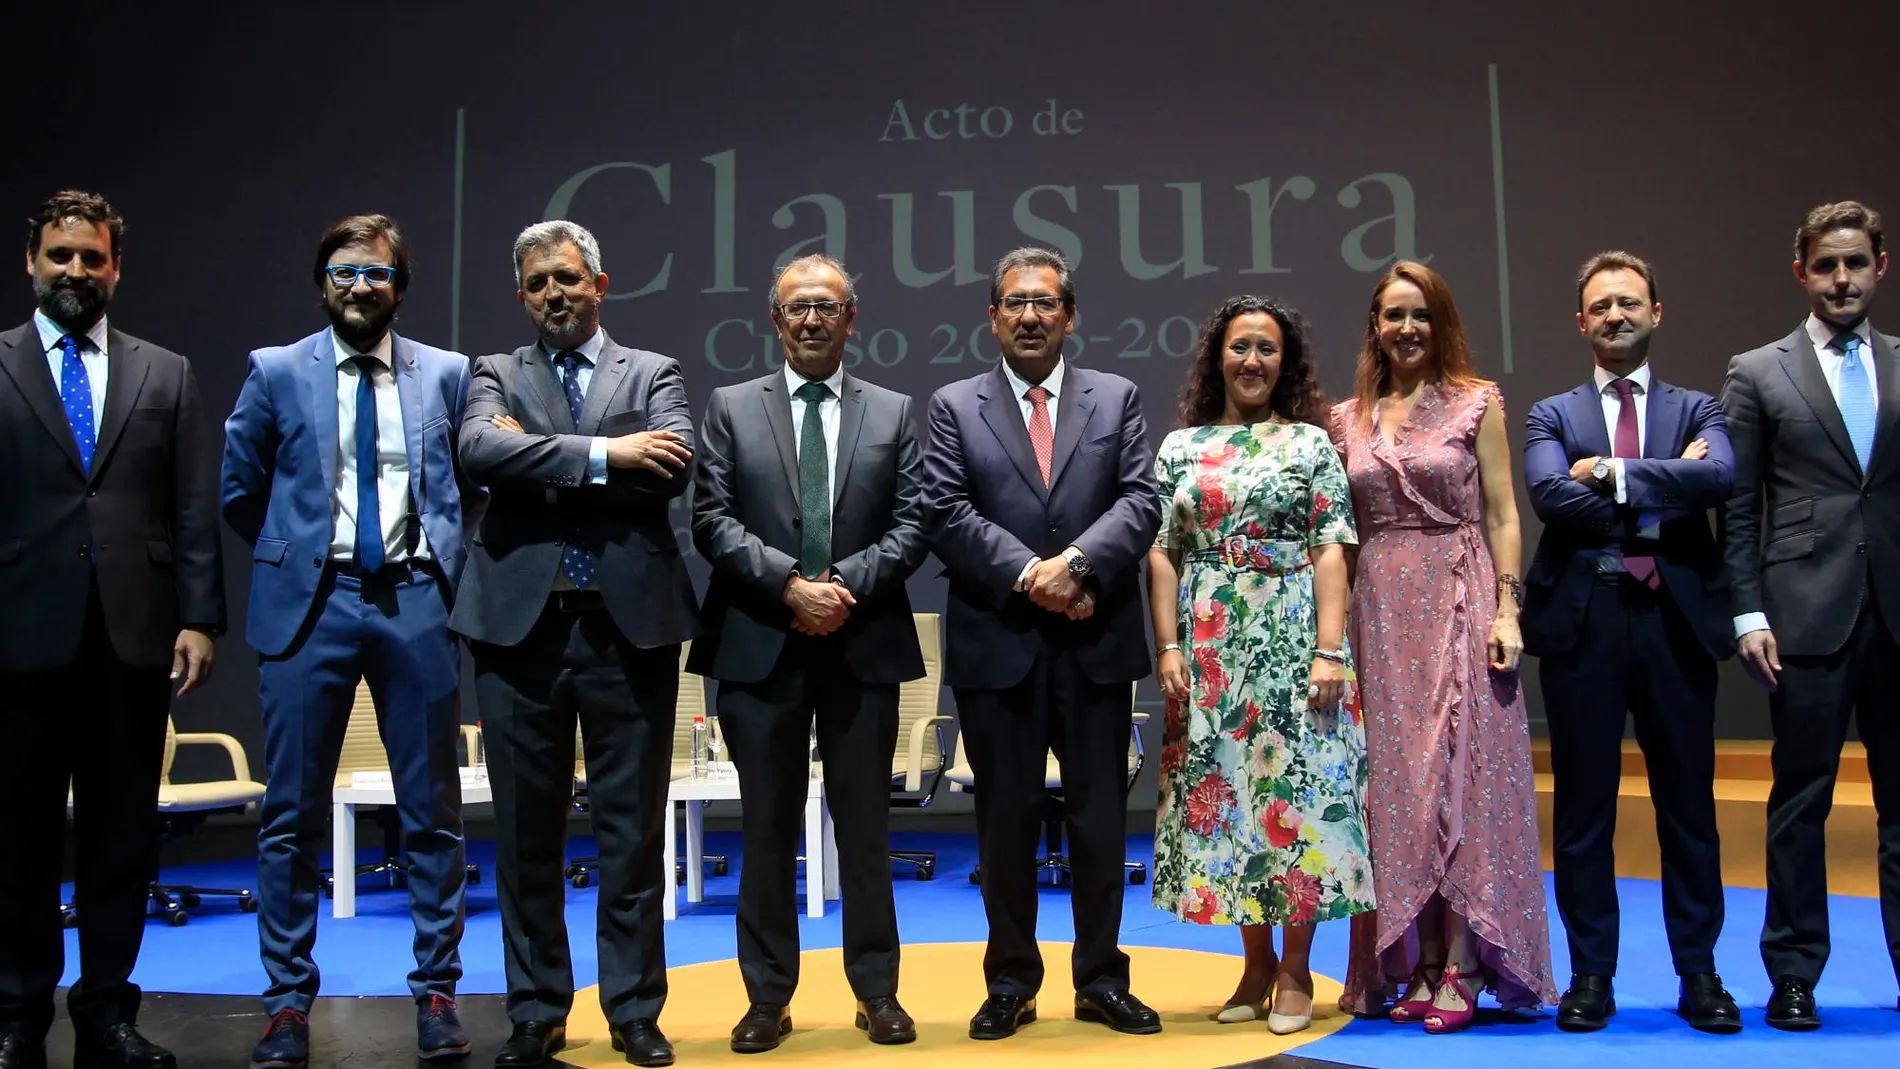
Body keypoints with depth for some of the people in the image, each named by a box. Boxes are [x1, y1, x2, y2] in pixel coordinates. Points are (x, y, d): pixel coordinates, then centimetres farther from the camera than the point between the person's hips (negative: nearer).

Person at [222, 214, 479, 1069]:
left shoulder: (446, 374, 7)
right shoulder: (276, 372, 5)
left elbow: (472, 484, 14)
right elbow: (240, 490, 11)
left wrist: (443, 565, 6)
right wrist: (296, 558, 9)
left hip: (416, 603, 1)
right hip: (310, 605, 0)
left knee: (433, 813, 6)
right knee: (292, 815, 4)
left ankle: (436, 994, 16)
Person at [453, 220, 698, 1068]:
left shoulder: (654, 375, 9)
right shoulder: (496, 376, 11)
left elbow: (671, 470, -11)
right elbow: (480, 451, -11)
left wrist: (539, 460, -9)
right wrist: (601, 454, -16)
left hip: (629, 625, -1)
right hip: (521, 625, 1)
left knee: (633, 831, 6)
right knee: (526, 832, 8)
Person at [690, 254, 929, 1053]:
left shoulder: (893, 412, 10)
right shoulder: (731, 408, 7)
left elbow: (911, 527, 2)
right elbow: (713, 520, -3)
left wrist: (845, 584, -13)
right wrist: (790, 584, -15)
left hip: (864, 645, 1)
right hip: (759, 646, 0)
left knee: (865, 824, 8)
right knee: (768, 827, 7)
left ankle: (877, 992, 20)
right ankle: (768, 997, 17)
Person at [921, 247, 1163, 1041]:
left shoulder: (1117, 398, 10)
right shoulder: (954, 407, 6)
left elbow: (1141, 501, -2)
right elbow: (945, 514, -5)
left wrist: (1075, 563, -18)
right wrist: (1028, 575, -15)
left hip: (1097, 644, 1)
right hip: (998, 646, -1)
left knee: (1100, 817, 8)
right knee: (1006, 820, 8)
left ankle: (1101, 979, 22)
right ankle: (1010, 982, 21)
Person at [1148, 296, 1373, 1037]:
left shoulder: (1311, 442, 4)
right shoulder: (1181, 447, 10)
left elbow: (1331, 553, -2)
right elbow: (1162, 556, 6)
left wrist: (1329, 651, -11)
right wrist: (1168, 648, -4)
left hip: (1293, 636, -2)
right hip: (1210, 645, 2)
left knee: (1294, 784, -3)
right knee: (1221, 790, 4)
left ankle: (1296, 969, 9)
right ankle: (1256, 962, 17)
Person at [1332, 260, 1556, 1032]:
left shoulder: (1476, 404, 3)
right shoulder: (1347, 419, 11)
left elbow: (1501, 517, 0)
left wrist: (1506, 610, -10)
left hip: (1457, 605, -3)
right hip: (1381, 612, 3)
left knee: (1461, 774, -3)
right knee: (1395, 784, 5)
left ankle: (1461, 968, 3)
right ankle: (1417, 965, 13)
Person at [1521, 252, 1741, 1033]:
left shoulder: (1697, 409, 11)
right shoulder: (1552, 416, 10)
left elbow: (1720, 477, -11)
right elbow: (1551, 495, -10)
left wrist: (1615, 472, -13)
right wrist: (1664, 491, -9)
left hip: (1677, 619, 1)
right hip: (1583, 621, 0)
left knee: (1688, 805, 7)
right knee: (1583, 809, 5)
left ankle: (1699, 975, 19)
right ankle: (1591, 976, 15)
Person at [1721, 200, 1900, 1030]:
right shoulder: (1757, 374, 5)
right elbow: (1738, 508, 2)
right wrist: (1749, 615, -5)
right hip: (1808, 615, -2)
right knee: (1801, 802, 3)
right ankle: (1794, 975, 13)